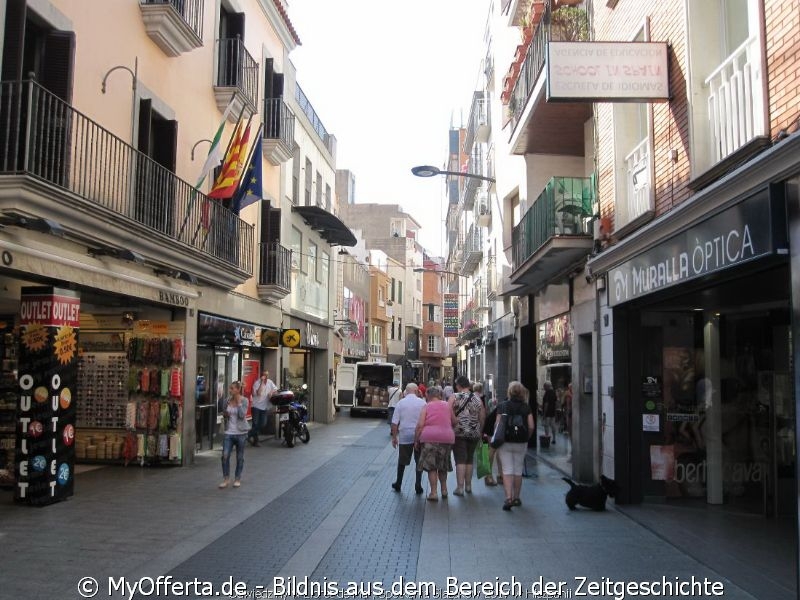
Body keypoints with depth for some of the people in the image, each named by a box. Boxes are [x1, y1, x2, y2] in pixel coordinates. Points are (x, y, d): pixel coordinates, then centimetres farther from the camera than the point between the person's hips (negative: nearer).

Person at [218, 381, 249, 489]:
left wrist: (239, 402, -17)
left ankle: (237, 479, 20)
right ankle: (226, 479, 6)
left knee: (240, 457, 7)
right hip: (229, 432, 3)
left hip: (241, 432, -3)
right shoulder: (227, 400, 4)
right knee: (225, 456, -7)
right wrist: (224, 414, -5)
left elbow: (242, 415, -19)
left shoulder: (244, 400, -6)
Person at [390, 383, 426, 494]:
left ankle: (398, 484, 23)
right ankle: (418, 485, 7)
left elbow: (394, 422, -2)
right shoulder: (422, 403, -4)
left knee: (402, 461, 15)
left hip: (405, 436, 1)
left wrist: (394, 437, 6)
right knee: (419, 461, 9)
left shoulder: (400, 403, -1)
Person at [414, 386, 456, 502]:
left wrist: (416, 440, 0)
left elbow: (420, 425, -6)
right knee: (443, 466, 19)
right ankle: (444, 489, 22)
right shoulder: (447, 405, 10)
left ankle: (433, 493, -1)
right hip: (446, 438, 3)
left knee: (431, 466, 2)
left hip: (429, 437, -3)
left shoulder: (427, 407, 2)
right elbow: (454, 422, 14)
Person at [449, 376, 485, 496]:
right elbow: (482, 417, 10)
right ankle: (468, 486, 22)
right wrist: (479, 431, 21)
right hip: (474, 434, 4)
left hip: (459, 433, -4)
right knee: (470, 459, 15)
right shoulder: (477, 399, 6)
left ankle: (460, 487, -8)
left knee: (460, 460, -3)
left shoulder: (454, 398, -7)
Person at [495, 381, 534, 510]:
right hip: (521, 444, 2)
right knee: (518, 470, 13)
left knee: (507, 470, 0)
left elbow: (497, 425, -8)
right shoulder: (526, 407, -1)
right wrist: (526, 438, 11)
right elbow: (531, 427, -5)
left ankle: (508, 498, -14)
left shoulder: (502, 406, -5)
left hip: (505, 442, -2)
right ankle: (516, 498, 22)